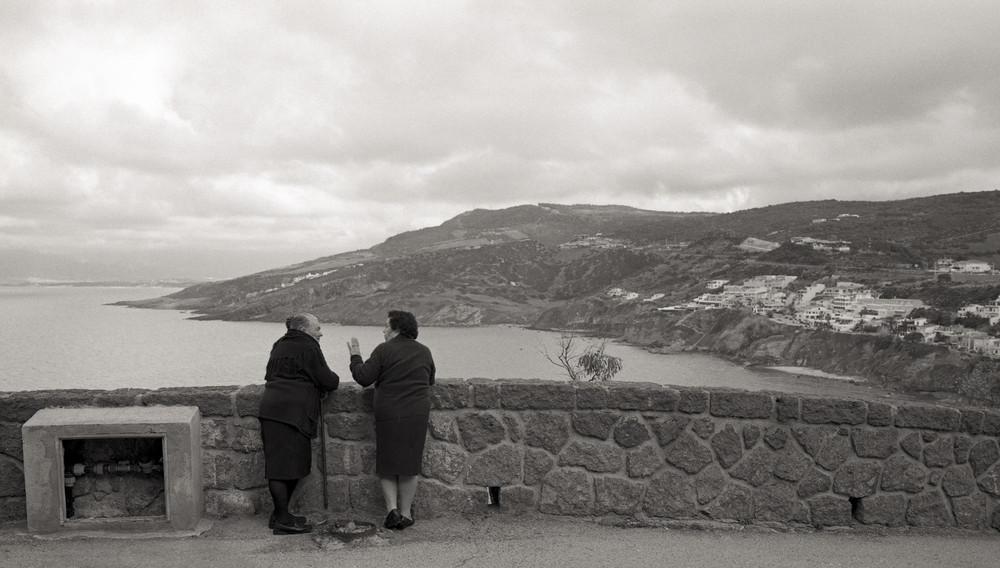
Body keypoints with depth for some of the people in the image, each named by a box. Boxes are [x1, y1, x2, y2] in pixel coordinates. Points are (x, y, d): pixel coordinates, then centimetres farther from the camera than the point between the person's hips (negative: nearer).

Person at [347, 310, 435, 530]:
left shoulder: (384, 350, -4)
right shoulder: (424, 352, 10)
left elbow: (364, 378, -4)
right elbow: (430, 381, 21)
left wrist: (355, 357, 9)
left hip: (388, 414, -3)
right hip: (417, 415, 3)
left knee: (386, 464, 9)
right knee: (409, 464, 10)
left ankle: (392, 508, -2)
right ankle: (406, 513, 13)